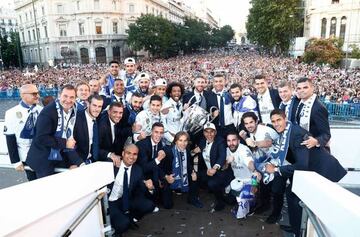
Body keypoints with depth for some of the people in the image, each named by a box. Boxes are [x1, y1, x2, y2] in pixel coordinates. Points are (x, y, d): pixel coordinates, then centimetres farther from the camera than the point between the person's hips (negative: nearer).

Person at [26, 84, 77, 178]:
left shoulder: (74, 111, 0)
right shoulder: (48, 112, -22)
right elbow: (41, 138, -26)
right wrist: (64, 143, -24)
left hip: (61, 157, 6)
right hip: (43, 159, -6)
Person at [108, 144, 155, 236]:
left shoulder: (138, 170, 0)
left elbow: (140, 194, -2)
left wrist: (148, 186, -24)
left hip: (126, 201, 5)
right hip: (110, 202, -4)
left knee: (149, 205, -16)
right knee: (123, 223, -29)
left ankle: (129, 218, 10)